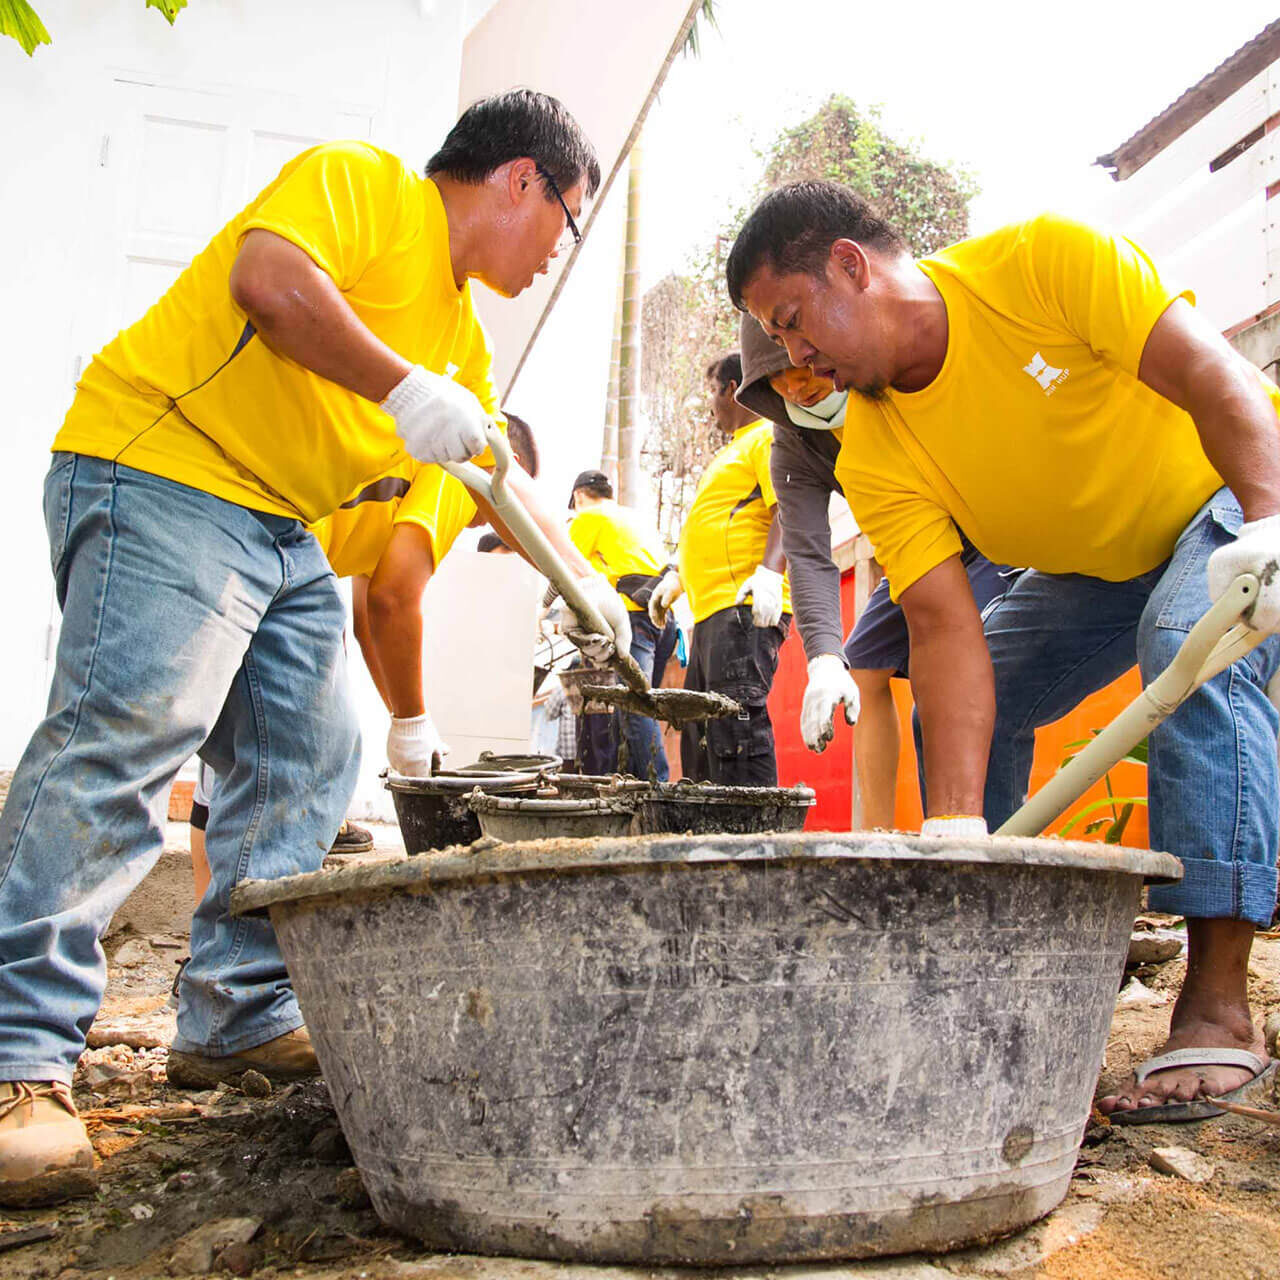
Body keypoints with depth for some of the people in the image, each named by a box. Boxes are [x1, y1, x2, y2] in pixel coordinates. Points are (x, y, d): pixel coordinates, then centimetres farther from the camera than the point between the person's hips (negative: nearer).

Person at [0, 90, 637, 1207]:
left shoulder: (462, 334, 21)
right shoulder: (359, 181, -5)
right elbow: (266, 276, -24)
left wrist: (585, 581, 25)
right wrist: (402, 386, -26)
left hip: (282, 528, 10)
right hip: (162, 471, -10)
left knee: (312, 756, 5)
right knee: (125, 730, -21)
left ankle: (242, 1012, 13)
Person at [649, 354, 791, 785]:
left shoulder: (769, 437, -3)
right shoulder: (734, 450, 29)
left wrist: (770, 571, -31)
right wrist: (675, 576, 29)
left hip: (746, 607, -11)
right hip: (713, 610, 11)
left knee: (737, 720, -18)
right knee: (700, 729, 11)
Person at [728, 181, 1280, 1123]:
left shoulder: (1044, 260, -27)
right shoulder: (875, 461, -17)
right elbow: (947, 628, -25)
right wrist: (958, 825, -36)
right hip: (1093, 570, 5)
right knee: (955, 716, -2)